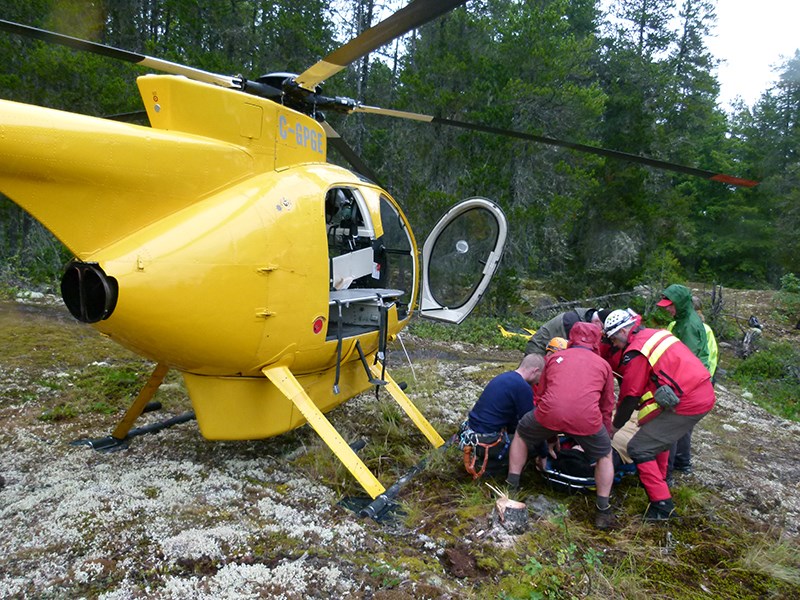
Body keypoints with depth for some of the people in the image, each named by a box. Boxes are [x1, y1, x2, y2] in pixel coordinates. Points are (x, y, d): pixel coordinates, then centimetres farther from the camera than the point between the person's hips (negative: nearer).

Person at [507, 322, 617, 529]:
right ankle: (603, 511, 29)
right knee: (605, 456, 30)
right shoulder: (603, 364, 25)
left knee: (521, 435, 30)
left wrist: (550, 436, 42)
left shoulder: (554, 357, 27)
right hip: (586, 418, 0)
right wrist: (605, 438, 45)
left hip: (550, 411, 0)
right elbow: (606, 408, 29)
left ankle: (511, 488, 31)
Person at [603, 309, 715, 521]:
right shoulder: (657, 334, 14)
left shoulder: (636, 353, -13)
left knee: (638, 448, -4)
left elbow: (629, 397, -9)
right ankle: (658, 480, 44)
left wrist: (613, 427, 5)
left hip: (686, 404, -10)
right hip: (705, 394, 10)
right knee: (660, 434, 32)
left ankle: (662, 504, -4)